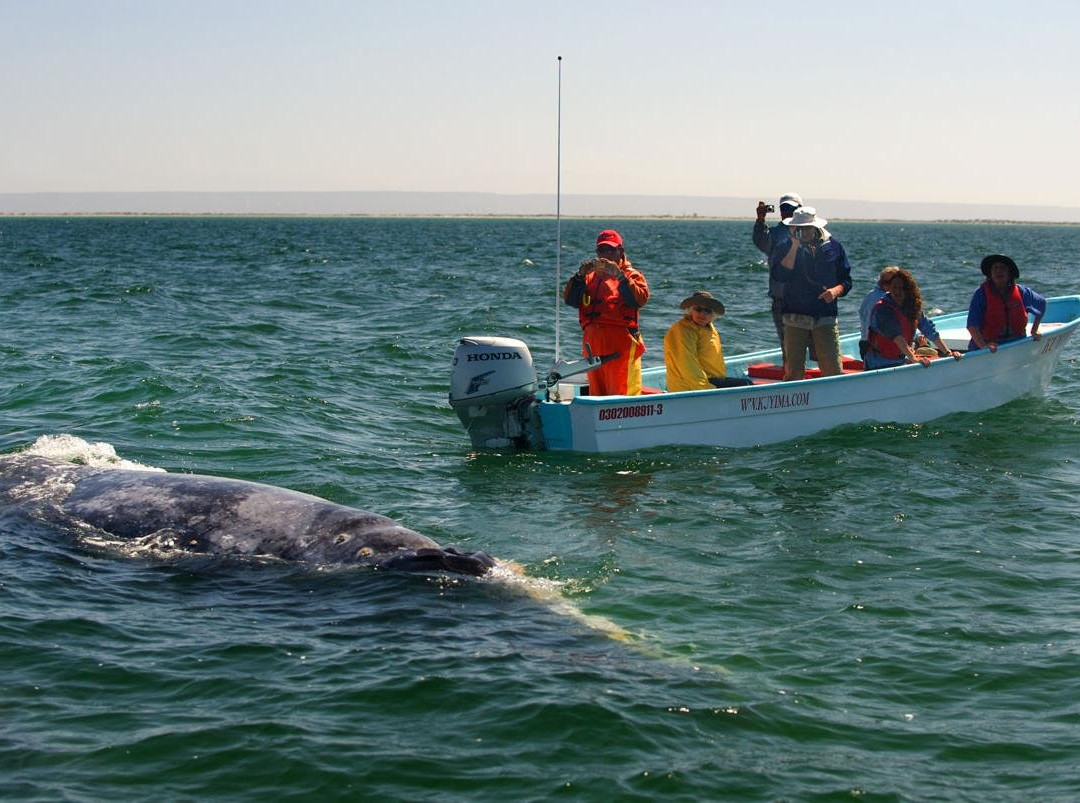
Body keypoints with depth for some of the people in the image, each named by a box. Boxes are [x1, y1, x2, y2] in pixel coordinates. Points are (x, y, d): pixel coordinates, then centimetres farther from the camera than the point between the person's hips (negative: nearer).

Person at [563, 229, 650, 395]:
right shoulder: (590, 277, 20)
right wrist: (580, 275, -8)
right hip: (593, 345, 5)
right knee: (596, 395, 10)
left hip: (620, 345, -5)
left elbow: (640, 299, -13)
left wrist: (619, 276, -19)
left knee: (622, 394, -11)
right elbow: (569, 299, 5)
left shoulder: (632, 275, 7)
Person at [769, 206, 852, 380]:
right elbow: (782, 275, -14)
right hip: (795, 318, 0)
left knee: (833, 370, -6)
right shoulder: (786, 247, 3)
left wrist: (836, 291, -10)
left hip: (825, 318, 0)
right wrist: (795, 246, -15)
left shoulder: (833, 246, 7)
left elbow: (846, 281, 11)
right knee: (793, 372, 2)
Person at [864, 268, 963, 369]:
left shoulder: (912, 307, 6)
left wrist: (948, 352, -3)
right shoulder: (882, 308, -16)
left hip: (901, 361, 7)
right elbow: (896, 336, -26)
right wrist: (913, 359, -34)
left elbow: (930, 330, 6)